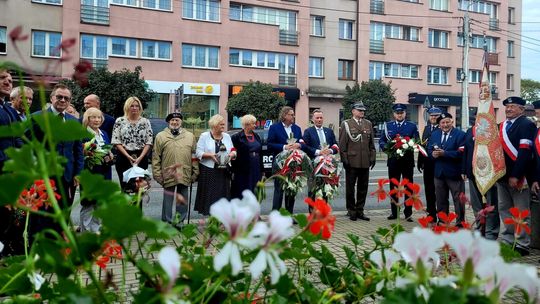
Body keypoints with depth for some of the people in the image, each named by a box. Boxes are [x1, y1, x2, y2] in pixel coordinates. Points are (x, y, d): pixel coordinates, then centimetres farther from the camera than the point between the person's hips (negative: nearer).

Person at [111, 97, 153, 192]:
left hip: (141, 158, 1)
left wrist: (140, 158, -9)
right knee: (125, 186, -1)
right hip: (123, 158, -1)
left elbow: (149, 142, 3)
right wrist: (128, 157, -10)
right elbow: (116, 142, -1)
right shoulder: (119, 121, 5)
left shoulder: (145, 122, 8)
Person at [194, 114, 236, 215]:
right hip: (208, 171, -4)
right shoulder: (204, 136, 1)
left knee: (223, 193, 2)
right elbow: (199, 153, -4)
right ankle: (208, 213, 4)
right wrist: (210, 155, -20)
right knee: (210, 194, -4)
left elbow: (233, 151, 16)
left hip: (223, 171, 4)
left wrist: (232, 154, -7)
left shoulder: (227, 137, 14)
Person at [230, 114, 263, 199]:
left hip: (256, 171, 6)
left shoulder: (257, 137, 13)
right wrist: (233, 172, -10)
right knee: (241, 195, -1)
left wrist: (261, 170, 14)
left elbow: (260, 154, 16)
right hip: (242, 172, -6)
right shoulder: (236, 137, -5)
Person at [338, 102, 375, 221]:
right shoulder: (346, 124, 0)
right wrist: (344, 159, -8)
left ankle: (360, 211, 18)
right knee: (350, 187, 4)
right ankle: (352, 211, 15)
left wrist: (373, 157, 7)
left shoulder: (368, 124, 13)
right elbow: (342, 144, -3)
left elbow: (371, 143, 14)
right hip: (352, 161, -4)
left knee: (363, 188, 8)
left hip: (365, 162, 4)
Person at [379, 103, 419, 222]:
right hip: (393, 161, 1)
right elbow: (382, 141, 7)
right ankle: (394, 212, 17)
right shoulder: (388, 125, 9)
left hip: (408, 161, -1)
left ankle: (408, 213, 10)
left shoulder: (412, 126, 5)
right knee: (393, 187, 8)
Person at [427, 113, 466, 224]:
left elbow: (461, 152, -17)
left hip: (454, 173, -5)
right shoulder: (434, 134, 12)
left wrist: (444, 153, -22)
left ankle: (460, 223, 11)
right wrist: (433, 154, -14)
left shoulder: (460, 134, -6)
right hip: (439, 172, 5)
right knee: (441, 200, 13)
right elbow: (429, 150, 8)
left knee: (458, 200, 2)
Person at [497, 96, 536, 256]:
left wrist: (516, 175, -22)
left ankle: (522, 245, 7)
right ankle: (507, 241, 24)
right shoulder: (501, 126, 15)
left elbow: (525, 152, -17)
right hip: (501, 175, 8)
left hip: (517, 176, -8)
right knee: (504, 210, 14)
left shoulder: (526, 125, -8)